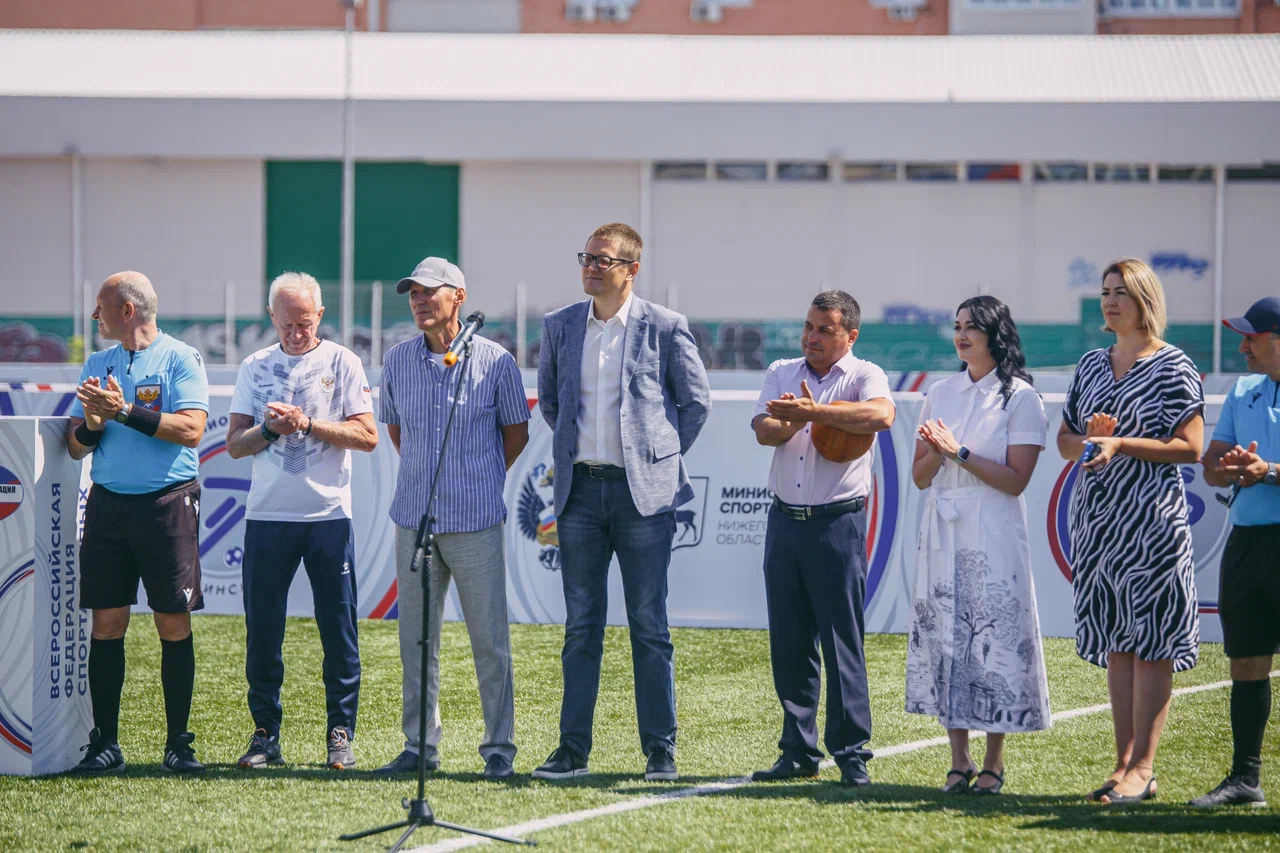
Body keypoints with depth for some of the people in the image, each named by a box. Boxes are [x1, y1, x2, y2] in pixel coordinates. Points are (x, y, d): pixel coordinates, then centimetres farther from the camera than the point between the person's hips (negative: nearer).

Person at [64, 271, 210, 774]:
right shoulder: (97, 364, 15)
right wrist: (92, 423, -8)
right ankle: (104, 743, 5)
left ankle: (179, 743, 3)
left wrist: (124, 411, -16)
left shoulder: (180, 359, -1)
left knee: (174, 624, -2)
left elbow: (191, 429, -14)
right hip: (108, 502, 4)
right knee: (107, 623, 1)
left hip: (167, 502, -4)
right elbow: (76, 446, 14)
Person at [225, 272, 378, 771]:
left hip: (329, 514, -2)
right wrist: (269, 429, -12)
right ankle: (265, 734, 10)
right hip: (267, 515, 2)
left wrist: (308, 423, -14)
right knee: (262, 628, 2)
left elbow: (367, 435, -4)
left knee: (338, 628, -1)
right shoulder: (255, 368, 11)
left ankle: (341, 735, 5)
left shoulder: (342, 363, 4)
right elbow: (235, 445, 8)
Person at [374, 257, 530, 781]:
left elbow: (516, 430, 9)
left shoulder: (495, 361, -3)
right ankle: (420, 747, 15)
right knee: (416, 638, 7)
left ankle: (499, 749, 5)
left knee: (489, 638, -2)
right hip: (414, 518, 4)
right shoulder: (397, 361, 7)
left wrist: (481, 480, 9)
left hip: (475, 521, -4)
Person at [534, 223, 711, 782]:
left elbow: (696, 402, 6)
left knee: (649, 626, 1)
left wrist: (661, 457, 4)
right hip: (580, 489, 3)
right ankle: (573, 749, 9)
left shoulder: (665, 328, -3)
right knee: (580, 625, 6)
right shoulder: (559, 327, 7)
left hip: (644, 493, -3)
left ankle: (660, 750, 7)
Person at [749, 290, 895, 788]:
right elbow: (764, 430, -2)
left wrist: (813, 411, -25)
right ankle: (798, 751, 13)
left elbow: (881, 415, -24)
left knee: (842, 640, -5)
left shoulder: (863, 376, -1)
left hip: (838, 522, -5)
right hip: (785, 519, 5)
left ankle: (852, 753, -1)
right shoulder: (781, 374, 13)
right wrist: (796, 421, -23)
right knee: (788, 641, 6)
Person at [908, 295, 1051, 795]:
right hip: (943, 534, 5)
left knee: (993, 639, -6)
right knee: (944, 638, 2)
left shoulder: (1020, 398, -2)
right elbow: (919, 476, 13)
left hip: (992, 538, -5)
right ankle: (959, 763, 9)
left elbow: (1015, 479, -10)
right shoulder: (940, 395, 14)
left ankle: (993, 765, 2)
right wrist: (937, 451, -7)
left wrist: (960, 452, -14)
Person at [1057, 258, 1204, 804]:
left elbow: (1190, 448, -9)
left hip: (1152, 518, -6)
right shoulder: (1091, 366, 15)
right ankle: (1124, 761, 10)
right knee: (1115, 641, 7)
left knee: (1149, 642, -6)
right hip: (1097, 515, 6)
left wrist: (1122, 444, -17)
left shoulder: (1173, 367, -4)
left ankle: (1142, 768, -5)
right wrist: (1088, 438, -5)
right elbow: (1065, 441, 18)